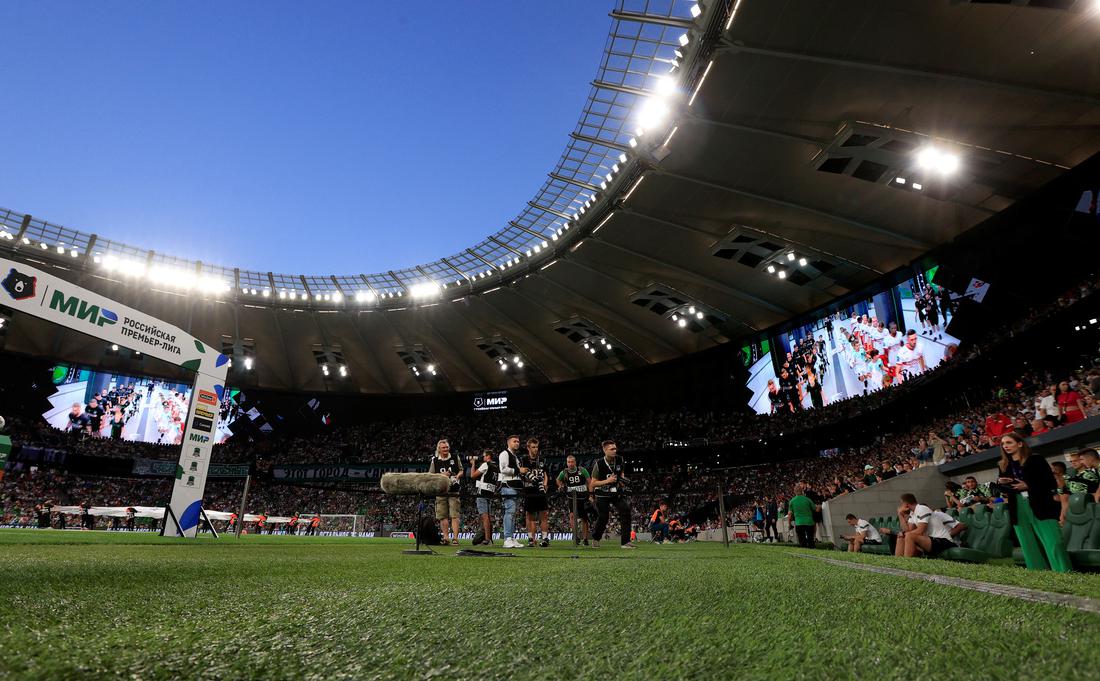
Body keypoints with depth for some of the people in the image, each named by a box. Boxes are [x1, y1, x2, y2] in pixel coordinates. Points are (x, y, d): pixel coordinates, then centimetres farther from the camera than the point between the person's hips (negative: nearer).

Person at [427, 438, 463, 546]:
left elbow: (461, 471, 16)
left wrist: (457, 476, -5)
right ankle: (446, 537, 12)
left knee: (454, 515, -8)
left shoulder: (455, 458, 8)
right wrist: (441, 475, -9)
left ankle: (455, 538, -9)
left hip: (453, 491, -1)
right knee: (442, 516, 3)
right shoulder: (434, 460, 7)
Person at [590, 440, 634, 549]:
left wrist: (622, 479, -5)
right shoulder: (599, 464, -18)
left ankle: (625, 541, -10)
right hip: (602, 495, -4)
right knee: (603, 518, -1)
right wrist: (607, 481, -25)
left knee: (625, 510, -16)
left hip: (616, 493, 4)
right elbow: (592, 483, -13)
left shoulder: (619, 460, -4)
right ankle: (596, 539, 30)